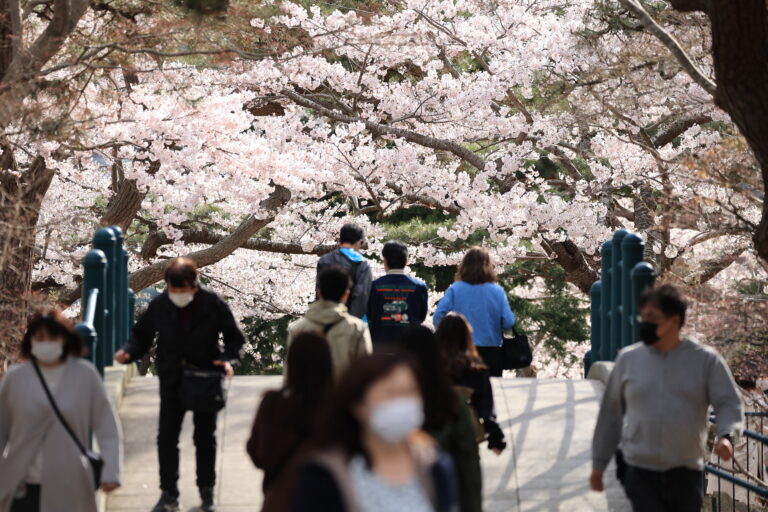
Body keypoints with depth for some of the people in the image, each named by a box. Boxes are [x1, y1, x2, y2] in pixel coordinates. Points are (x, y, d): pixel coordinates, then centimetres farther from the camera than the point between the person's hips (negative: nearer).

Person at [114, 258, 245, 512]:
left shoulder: (214, 305, -13)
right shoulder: (159, 305, -9)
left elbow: (234, 338, -3)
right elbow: (142, 336, 2)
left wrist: (229, 359, -21)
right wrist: (128, 352, -18)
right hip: (171, 383, 1)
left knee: (205, 439, 10)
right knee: (166, 438, -2)